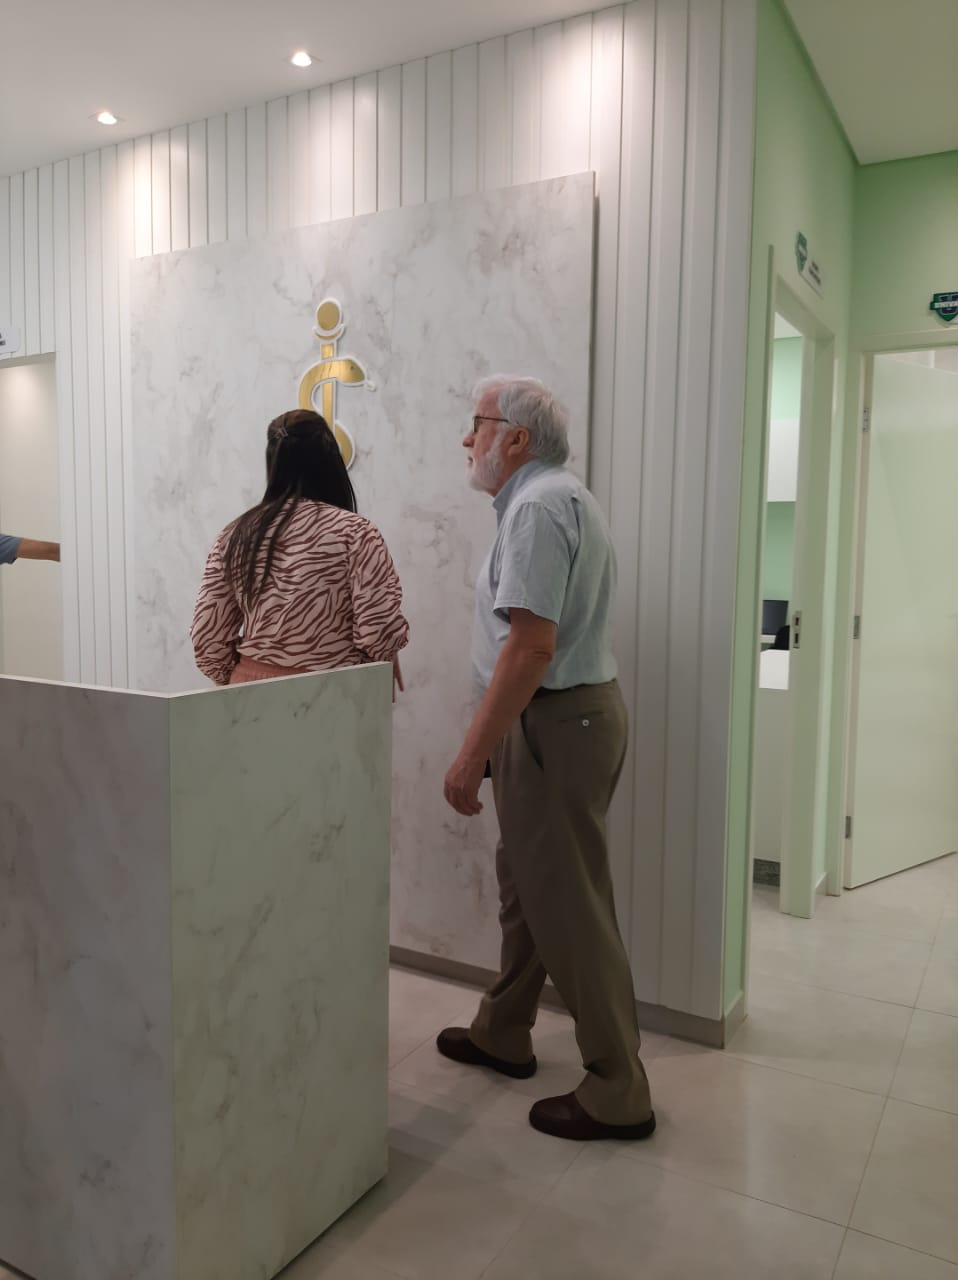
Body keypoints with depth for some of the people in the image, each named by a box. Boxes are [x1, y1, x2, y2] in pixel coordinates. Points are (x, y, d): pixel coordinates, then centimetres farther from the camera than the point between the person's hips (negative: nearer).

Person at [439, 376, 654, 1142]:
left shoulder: (538, 506, -16)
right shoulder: (555, 497, 17)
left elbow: (530, 646, -25)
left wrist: (471, 755, -22)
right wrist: (494, 746, 23)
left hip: (553, 722, -11)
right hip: (570, 709, 11)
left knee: (568, 905, -1)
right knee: (526, 881, 19)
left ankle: (617, 1093, 13)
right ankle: (501, 1034, 36)